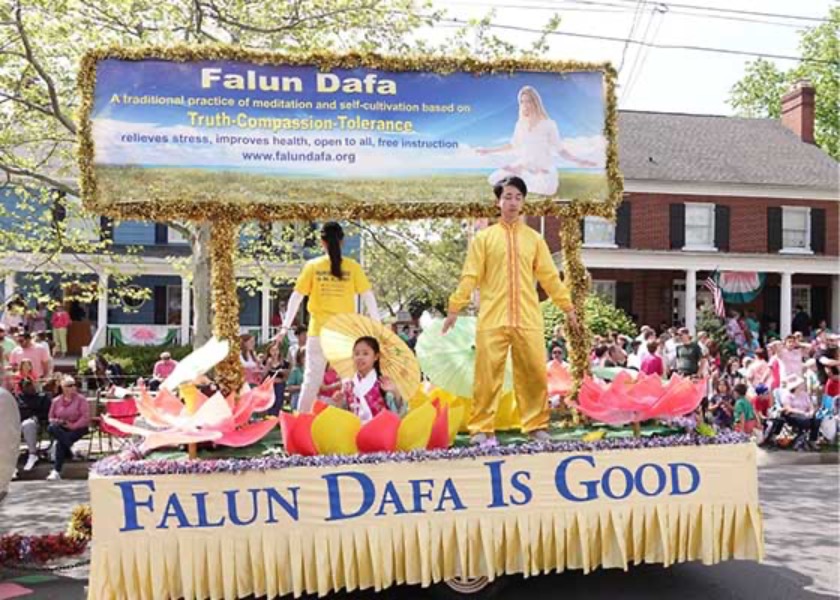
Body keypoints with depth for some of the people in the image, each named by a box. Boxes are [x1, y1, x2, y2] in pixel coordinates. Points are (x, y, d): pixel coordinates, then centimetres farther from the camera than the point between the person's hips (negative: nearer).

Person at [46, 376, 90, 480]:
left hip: (78, 428, -4)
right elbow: (51, 418, 16)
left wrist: (73, 426, -20)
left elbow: (86, 417, -9)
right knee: (51, 428, -32)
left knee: (61, 443, -31)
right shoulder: (56, 400, 12)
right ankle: (72, 449, -32)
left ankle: (56, 471, -23)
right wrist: (55, 421, -8)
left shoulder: (81, 399, 0)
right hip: (61, 428, 4)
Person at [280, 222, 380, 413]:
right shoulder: (353, 267, -2)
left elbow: (296, 297, 2)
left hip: (318, 331, 1)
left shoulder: (312, 266, 0)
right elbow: (368, 297, -2)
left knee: (312, 379, 7)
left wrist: (286, 326, 9)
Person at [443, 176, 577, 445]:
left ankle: (536, 425, 14)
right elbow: (470, 276, 4)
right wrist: (454, 308, -2)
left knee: (535, 374, 2)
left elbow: (549, 276, 13)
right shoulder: (484, 237, 7)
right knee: (487, 374, -2)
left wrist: (567, 306, 11)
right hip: (492, 319, -2)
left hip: (528, 320, 2)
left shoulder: (534, 238, 13)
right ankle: (482, 428, 6)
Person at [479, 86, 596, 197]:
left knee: (546, 189, -37)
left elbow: (560, 150, -6)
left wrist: (578, 161, -21)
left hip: (543, 169, -4)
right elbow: (512, 145, 20)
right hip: (522, 167, 4)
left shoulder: (548, 124, -8)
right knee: (494, 179, -15)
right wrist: (489, 151, 21)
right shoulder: (520, 124, 5)